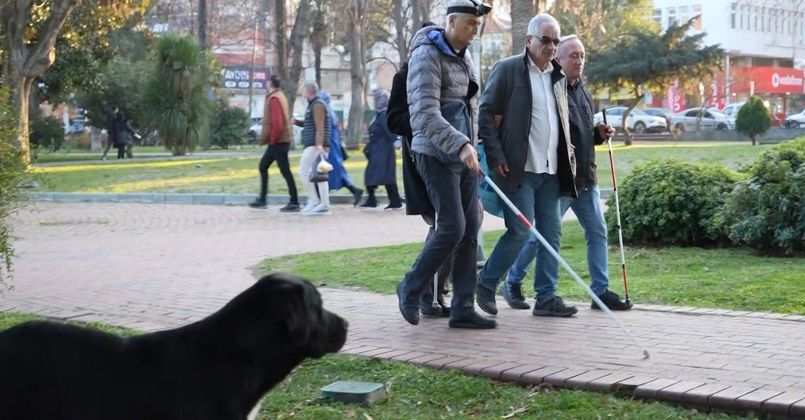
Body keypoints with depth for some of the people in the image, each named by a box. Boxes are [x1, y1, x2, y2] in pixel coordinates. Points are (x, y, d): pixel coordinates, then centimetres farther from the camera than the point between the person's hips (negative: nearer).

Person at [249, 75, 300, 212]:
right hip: (278, 140, 10)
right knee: (263, 167, 15)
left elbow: (277, 122, -24)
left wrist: (273, 139, -15)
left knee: (285, 171, -7)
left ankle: (294, 203, -4)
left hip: (278, 141, -10)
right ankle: (262, 200, 19)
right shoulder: (280, 96, 15)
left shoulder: (274, 99, -15)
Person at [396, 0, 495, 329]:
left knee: (470, 231, 3)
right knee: (452, 226, -13)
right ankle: (411, 289, 8)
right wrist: (460, 145, -31)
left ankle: (462, 309, 7)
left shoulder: (465, 59, 15)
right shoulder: (427, 56, -12)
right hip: (436, 154, -8)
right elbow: (426, 114, -22)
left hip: (464, 155, 8)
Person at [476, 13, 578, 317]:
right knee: (520, 231, -8)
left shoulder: (558, 77, 16)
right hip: (519, 168, -7)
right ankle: (486, 285, 10)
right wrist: (496, 158, -12)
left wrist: (569, 157, 13)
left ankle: (547, 298, 10)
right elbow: (486, 114, -6)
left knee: (551, 233, 4)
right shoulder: (507, 69, -4)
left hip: (551, 170, 7)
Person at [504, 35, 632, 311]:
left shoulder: (582, 92, 15)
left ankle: (601, 291, 10)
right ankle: (512, 284, 16)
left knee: (597, 231, 5)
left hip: (585, 177, 8)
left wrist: (599, 134, 7)